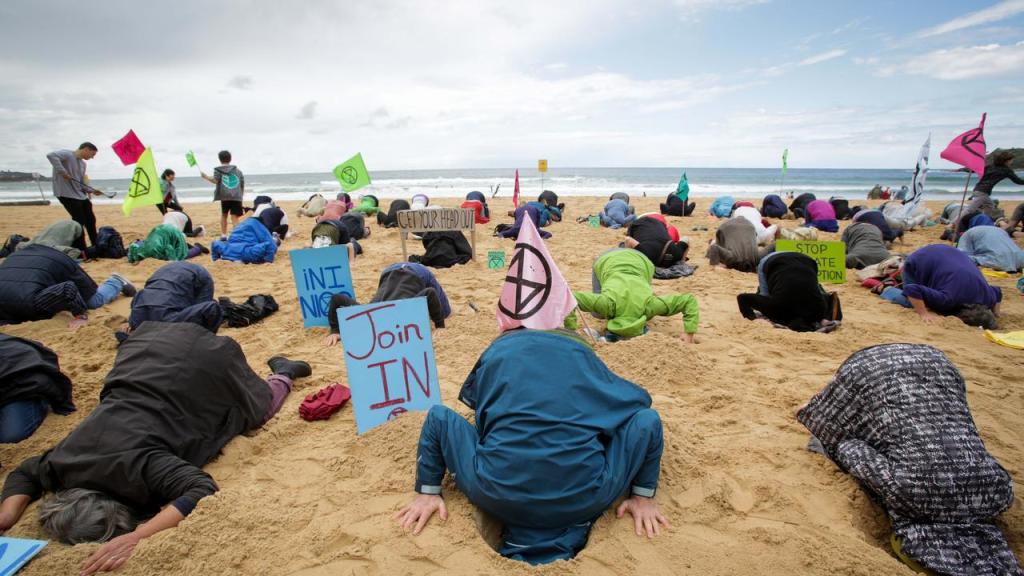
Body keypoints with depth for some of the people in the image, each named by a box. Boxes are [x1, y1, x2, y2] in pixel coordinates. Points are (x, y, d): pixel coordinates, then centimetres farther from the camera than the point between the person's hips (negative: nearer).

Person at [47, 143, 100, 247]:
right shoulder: (67, 154, -9)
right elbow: (51, 155, -29)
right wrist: (62, 172, -30)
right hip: (68, 195, -9)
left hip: (81, 195, 9)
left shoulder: (83, 164, 17)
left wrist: (92, 190, 1)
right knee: (79, 222, -6)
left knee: (90, 220, 12)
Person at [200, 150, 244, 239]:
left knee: (224, 215, 20)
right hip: (237, 197, 1)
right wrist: (241, 195, 27)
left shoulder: (218, 170, 8)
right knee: (235, 218, -4)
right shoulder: (238, 171, 16)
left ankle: (223, 235, 20)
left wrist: (206, 177, 11)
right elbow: (242, 185, 15)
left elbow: (215, 181, -6)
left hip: (225, 196, -1)